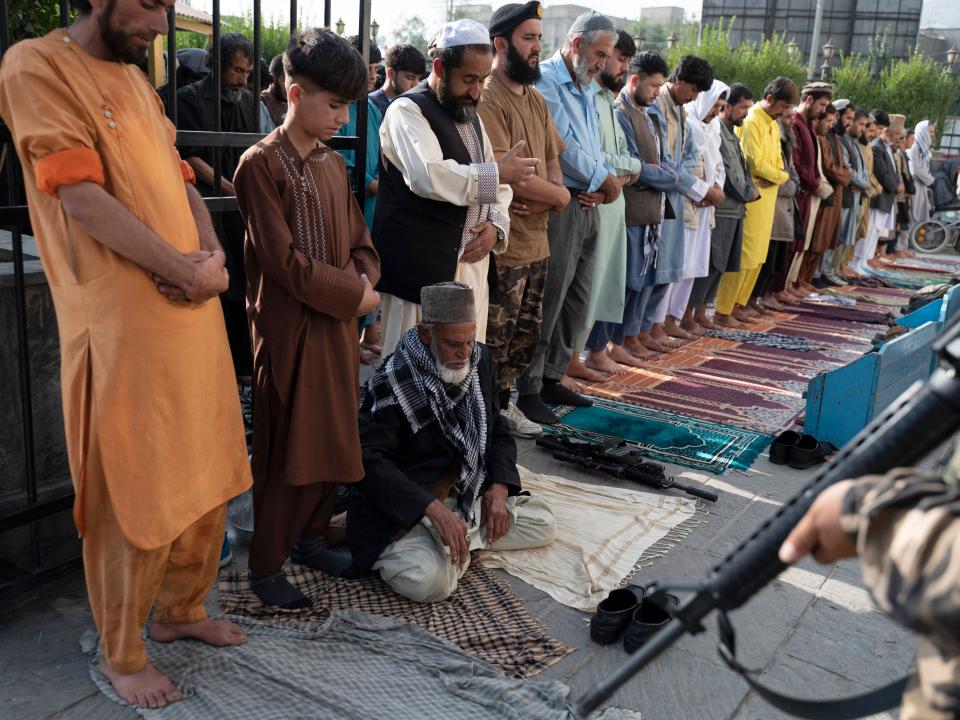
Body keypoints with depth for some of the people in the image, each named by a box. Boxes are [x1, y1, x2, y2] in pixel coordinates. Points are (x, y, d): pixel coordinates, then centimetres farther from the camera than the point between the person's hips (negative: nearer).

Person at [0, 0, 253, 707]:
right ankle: (122, 655, 21)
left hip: (194, 308, 8)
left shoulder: (136, 79, 18)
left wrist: (213, 256, -3)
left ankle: (180, 610, 34)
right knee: (137, 497, 1)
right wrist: (187, 272, -14)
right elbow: (82, 198, -15)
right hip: (124, 323, -8)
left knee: (206, 475, 14)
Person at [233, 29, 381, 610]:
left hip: (340, 324, 7)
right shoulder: (261, 164, -11)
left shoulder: (334, 164, 11)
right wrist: (354, 295, -13)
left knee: (336, 441, 13)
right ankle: (266, 565, 15)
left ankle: (311, 536, 31)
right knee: (288, 451, 0)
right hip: (290, 328, -7)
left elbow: (361, 245, 14)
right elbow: (284, 261, -17)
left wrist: (362, 282, -7)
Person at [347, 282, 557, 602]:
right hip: (405, 507, -7)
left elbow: (498, 431, 11)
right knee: (430, 581, -31)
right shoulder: (391, 382, -20)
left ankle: (457, 539, 1)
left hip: (469, 496, 7)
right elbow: (370, 460, -24)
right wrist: (434, 509, -33)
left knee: (544, 526, 2)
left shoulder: (480, 360, 0)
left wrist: (499, 486, -7)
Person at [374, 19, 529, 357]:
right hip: (421, 269, -8)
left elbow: (496, 186, 19)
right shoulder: (408, 111, -8)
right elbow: (428, 176, -27)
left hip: (471, 266, 8)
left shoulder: (470, 116, 18)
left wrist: (495, 224, -3)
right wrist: (498, 172, -16)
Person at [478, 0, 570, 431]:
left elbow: (552, 161, 17)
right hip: (502, 244, -8)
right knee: (495, 339, 2)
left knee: (526, 334, 16)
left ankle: (502, 402, 31)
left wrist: (546, 199, -7)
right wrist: (557, 195, -7)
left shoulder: (536, 100, 15)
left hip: (536, 240, 8)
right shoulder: (486, 100, -14)